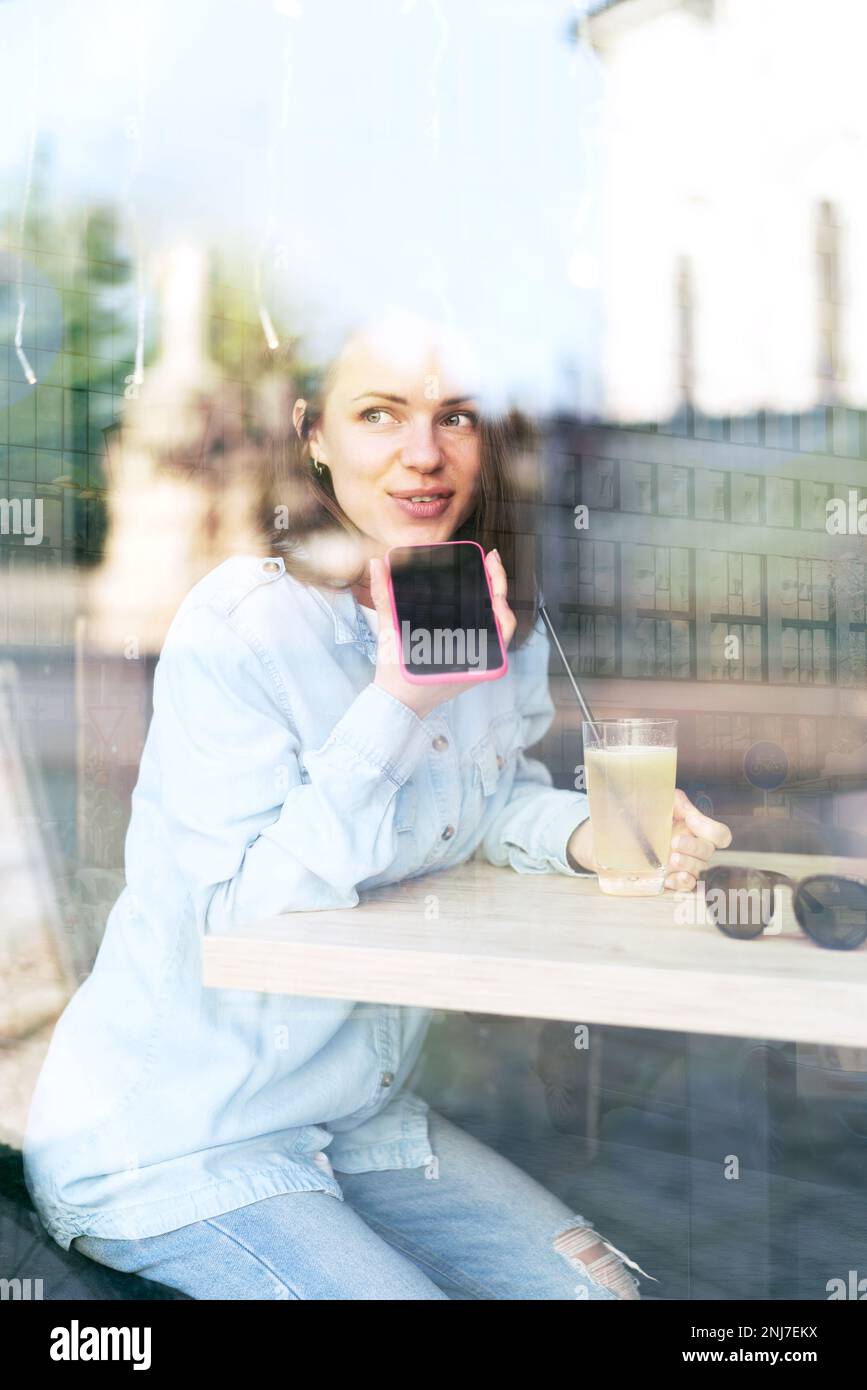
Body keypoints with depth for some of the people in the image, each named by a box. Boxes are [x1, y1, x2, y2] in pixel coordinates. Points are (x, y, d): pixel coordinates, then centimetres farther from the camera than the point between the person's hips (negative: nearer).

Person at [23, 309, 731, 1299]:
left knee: (599, 1286, 5)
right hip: (168, 1142, -6)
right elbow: (242, 920, -26)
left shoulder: (505, 628, -2)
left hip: (359, 1118, 7)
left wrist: (591, 836, -11)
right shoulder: (235, 629, -23)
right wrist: (395, 702, -35)